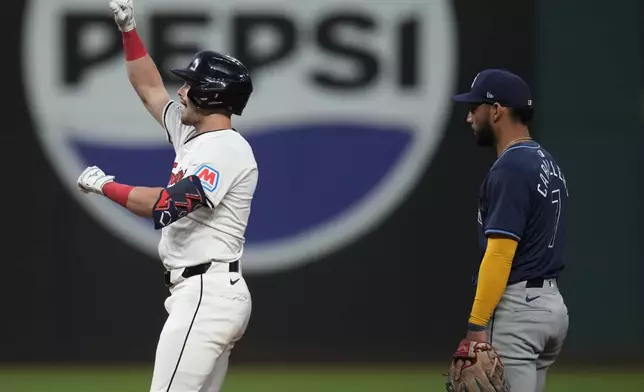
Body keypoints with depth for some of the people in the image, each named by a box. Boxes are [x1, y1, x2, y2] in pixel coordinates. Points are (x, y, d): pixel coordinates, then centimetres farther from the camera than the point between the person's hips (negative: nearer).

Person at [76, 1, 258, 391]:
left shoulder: (226, 149, -15)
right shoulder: (191, 133, 16)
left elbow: (166, 206, -25)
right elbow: (150, 89, 30)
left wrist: (105, 185, -12)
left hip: (207, 295, -10)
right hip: (207, 295, 10)